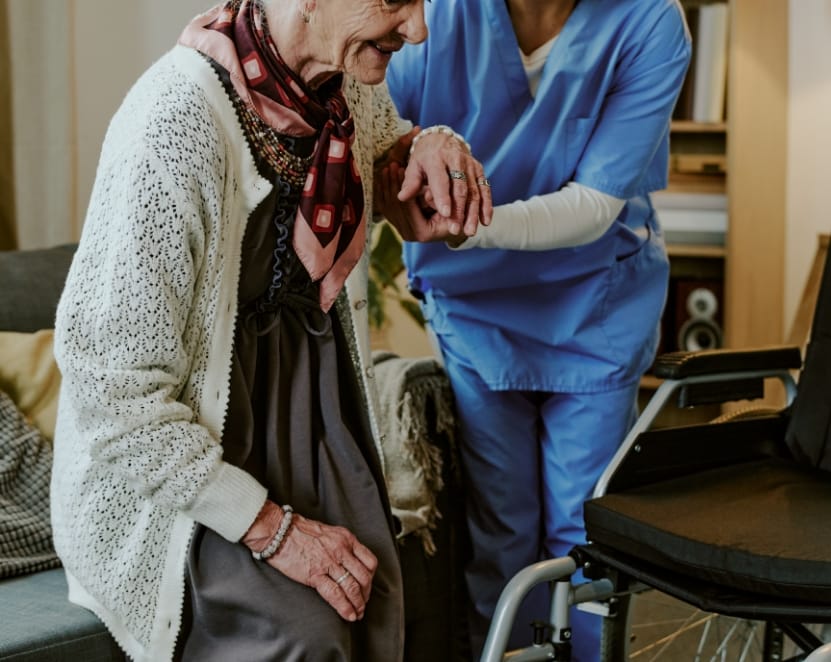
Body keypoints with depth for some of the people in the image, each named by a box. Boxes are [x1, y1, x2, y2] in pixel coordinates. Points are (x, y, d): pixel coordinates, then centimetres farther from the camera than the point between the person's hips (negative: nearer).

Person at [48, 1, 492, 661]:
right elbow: (114, 391, -27)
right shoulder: (176, 125, -30)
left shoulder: (348, 82, -6)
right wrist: (271, 528, -23)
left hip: (315, 402, 7)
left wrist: (430, 144, -4)